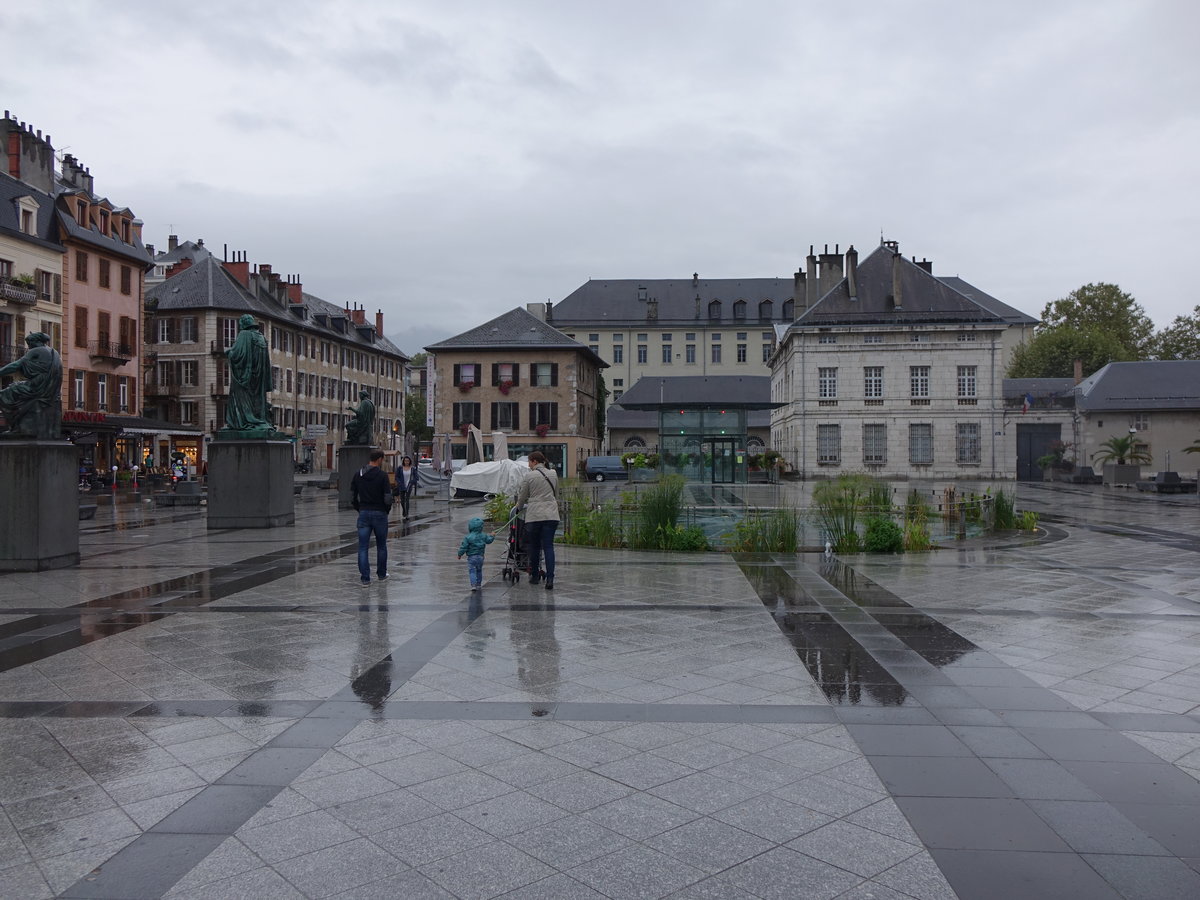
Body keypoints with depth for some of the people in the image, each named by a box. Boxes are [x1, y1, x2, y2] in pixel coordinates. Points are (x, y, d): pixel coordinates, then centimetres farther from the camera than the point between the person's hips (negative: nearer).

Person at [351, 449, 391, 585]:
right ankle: (381, 575, 24)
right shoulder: (382, 475, -11)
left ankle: (365, 578, -2)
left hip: (363, 514, 3)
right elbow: (388, 498, -14)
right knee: (381, 546, 14)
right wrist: (387, 510, 5)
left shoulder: (358, 474, 4)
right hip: (379, 514, -3)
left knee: (363, 547, 3)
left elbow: (352, 497, 5)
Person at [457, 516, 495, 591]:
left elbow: (464, 547, -12)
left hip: (471, 557, -4)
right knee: (479, 570, 19)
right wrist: (492, 536, 36)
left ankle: (473, 585, -13)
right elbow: (489, 540, 14)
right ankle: (479, 584, 27)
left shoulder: (468, 537, -15)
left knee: (472, 571, -1)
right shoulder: (483, 536, -3)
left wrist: (460, 554, 2)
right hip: (480, 556, 4)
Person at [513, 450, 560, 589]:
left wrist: (518, 508, 25)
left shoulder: (530, 476, -3)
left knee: (534, 546, 11)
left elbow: (522, 497, 6)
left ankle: (534, 576, 23)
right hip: (551, 515, 3)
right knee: (548, 546, 0)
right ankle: (550, 579, -10)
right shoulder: (553, 474, 9)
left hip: (534, 515, -3)